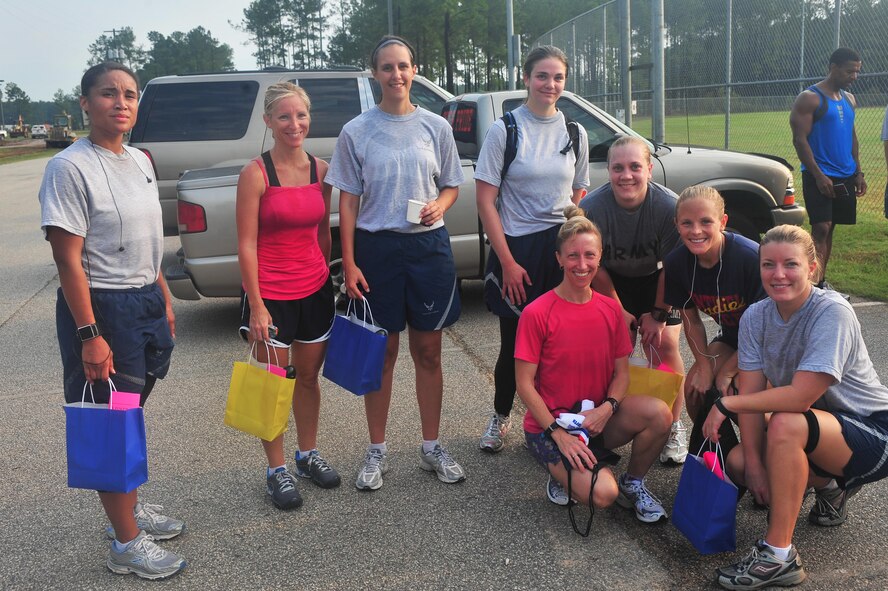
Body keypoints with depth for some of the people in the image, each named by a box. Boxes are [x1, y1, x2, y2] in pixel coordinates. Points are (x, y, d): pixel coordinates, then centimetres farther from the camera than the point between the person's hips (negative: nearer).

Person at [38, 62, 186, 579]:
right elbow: (69, 259, -17)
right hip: (101, 307, -7)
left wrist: (164, 300, 16)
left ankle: (131, 507, 38)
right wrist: (89, 336, -20)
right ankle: (127, 544, 15)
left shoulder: (140, 161, 9)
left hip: (147, 302, 8)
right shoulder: (71, 167, -14)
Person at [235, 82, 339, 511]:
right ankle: (277, 470, 22)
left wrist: (327, 280, 12)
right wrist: (256, 305, -14)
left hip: (315, 291, 5)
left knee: (309, 377, 16)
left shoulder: (320, 170, 4)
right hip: (271, 296, -4)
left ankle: (308, 455, 35)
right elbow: (246, 245, -11)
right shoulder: (256, 173, -11)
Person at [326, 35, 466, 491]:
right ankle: (377, 452, 21)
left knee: (428, 352, 9)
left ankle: (431, 447, 23)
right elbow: (349, 201, 0)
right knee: (382, 352, 7)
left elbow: (452, 185, 12)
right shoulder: (356, 131, -1)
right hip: (376, 247, -1)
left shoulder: (435, 127, 4)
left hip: (429, 245, 2)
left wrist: (438, 206, -12)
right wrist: (349, 262, -7)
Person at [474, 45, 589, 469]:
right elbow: (485, 200, -6)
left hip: (562, 247, 3)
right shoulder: (504, 130, -3)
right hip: (516, 247, -3)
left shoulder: (575, 133, 9)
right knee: (514, 343, 5)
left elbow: (579, 197, 15)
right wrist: (509, 262, -10)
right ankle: (500, 417, 29)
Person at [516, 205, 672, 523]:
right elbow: (524, 383, -12)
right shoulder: (537, 313, -14)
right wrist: (558, 433, -18)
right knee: (602, 494, -27)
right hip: (548, 425, -5)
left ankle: (632, 483, 2)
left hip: (597, 419, 5)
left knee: (659, 413, -25)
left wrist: (607, 408, -14)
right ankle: (563, 472, 8)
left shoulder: (610, 309, 2)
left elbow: (622, 370, 6)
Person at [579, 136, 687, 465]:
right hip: (614, 281, 1)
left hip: (658, 280, -1)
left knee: (664, 344, -11)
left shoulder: (669, 206, -29)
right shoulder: (591, 207, -27)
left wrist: (658, 314, -14)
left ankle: (674, 428, 5)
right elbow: (596, 268, -15)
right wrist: (619, 311, -11)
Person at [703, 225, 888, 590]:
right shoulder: (756, 317, -7)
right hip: (822, 429, 7)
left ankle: (779, 556, -22)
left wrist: (726, 404, -26)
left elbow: (801, 396, -32)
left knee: (785, 424, -34)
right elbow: (752, 394, -10)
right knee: (737, 463, -9)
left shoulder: (832, 312, -26)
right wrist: (755, 465, -17)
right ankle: (831, 484, 18)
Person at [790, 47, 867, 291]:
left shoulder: (849, 99, 15)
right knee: (821, 228, -14)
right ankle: (817, 284, -16)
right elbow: (800, 139, -14)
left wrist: (858, 172, 14)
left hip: (845, 177, 7)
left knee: (829, 228, 10)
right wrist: (818, 175, -20)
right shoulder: (809, 98, -8)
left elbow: (852, 136, 22)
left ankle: (821, 280, 16)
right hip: (819, 176, -7)